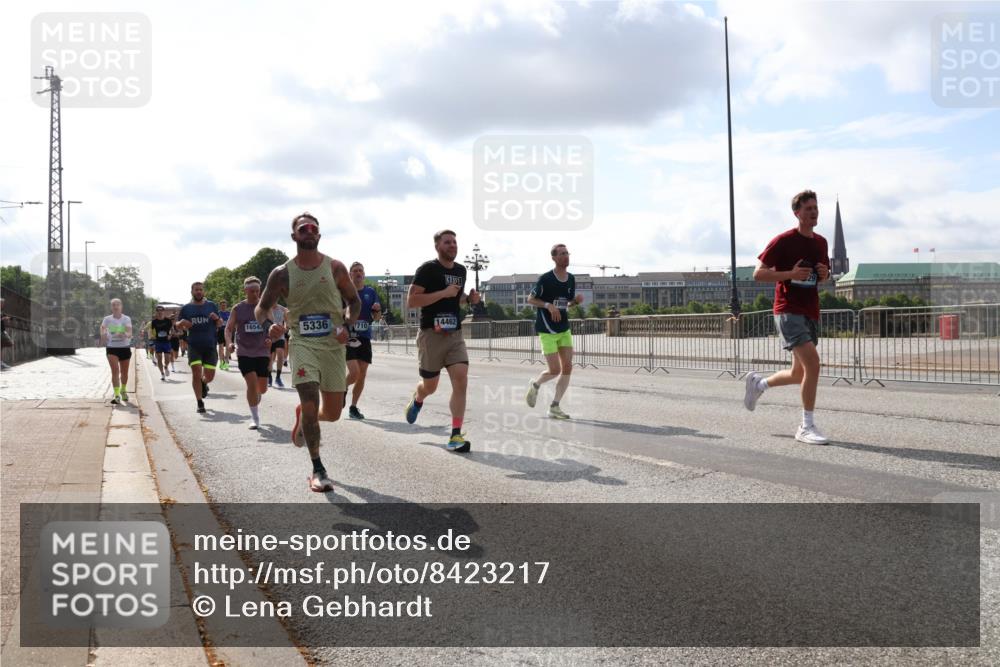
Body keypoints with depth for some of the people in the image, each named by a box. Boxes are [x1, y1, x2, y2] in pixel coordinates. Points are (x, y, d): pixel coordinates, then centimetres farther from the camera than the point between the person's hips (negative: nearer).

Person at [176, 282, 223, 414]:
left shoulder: (212, 306, 7)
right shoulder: (186, 308, 7)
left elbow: (220, 324, 10)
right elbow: (179, 325, 14)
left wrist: (217, 319, -13)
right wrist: (182, 323, -10)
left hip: (210, 346, 1)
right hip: (194, 346, -1)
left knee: (209, 376, 2)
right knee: (196, 372, -12)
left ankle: (203, 383, 39)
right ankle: (200, 403, -1)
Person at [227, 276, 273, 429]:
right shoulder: (238, 309, 1)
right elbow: (228, 329, 4)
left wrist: (271, 339, -12)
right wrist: (229, 343, -15)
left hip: (262, 352, 2)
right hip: (244, 352, -2)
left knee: (262, 388, 5)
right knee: (252, 383, -15)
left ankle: (255, 400, 41)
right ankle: (255, 418, -3)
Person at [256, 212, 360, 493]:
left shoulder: (335, 267, 1)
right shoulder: (282, 273, 0)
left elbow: (355, 301, 9)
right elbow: (261, 308, 8)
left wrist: (346, 326, -10)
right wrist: (269, 326, -14)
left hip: (333, 345, 2)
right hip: (302, 344, -2)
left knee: (332, 413, 6)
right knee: (310, 403, -15)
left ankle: (303, 416, 43)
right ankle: (317, 470, -1)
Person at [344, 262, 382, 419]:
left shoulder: (371, 292, 9)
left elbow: (376, 318, 10)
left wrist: (378, 310, -12)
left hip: (364, 337, 4)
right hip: (348, 336, -4)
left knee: (362, 375, 4)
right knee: (354, 372, -17)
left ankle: (353, 407, 17)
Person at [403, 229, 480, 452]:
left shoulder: (461, 270, 12)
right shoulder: (428, 269, -9)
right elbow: (411, 301, -16)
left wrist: (469, 298, 6)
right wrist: (443, 293, -21)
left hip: (455, 335, 5)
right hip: (431, 334, -4)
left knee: (461, 380, -13)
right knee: (430, 386, 9)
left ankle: (456, 436, -11)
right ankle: (417, 400, 47)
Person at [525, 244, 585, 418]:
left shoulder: (571, 279, 6)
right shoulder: (545, 279, -12)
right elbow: (530, 299, -4)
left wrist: (578, 300, -4)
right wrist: (548, 305, -20)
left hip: (564, 329, 6)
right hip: (547, 330, -6)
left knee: (567, 367, -3)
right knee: (555, 370, -8)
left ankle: (554, 407, 6)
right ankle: (535, 385, 24)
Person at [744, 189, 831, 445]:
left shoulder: (821, 242, 13)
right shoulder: (783, 241, -8)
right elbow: (759, 273, -8)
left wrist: (825, 274, 1)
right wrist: (791, 274, -20)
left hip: (811, 313, 8)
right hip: (788, 310, -8)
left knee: (799, 374, 11)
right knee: (812, 362, -21)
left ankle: (758, 382, 39)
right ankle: (807, 427, -11)